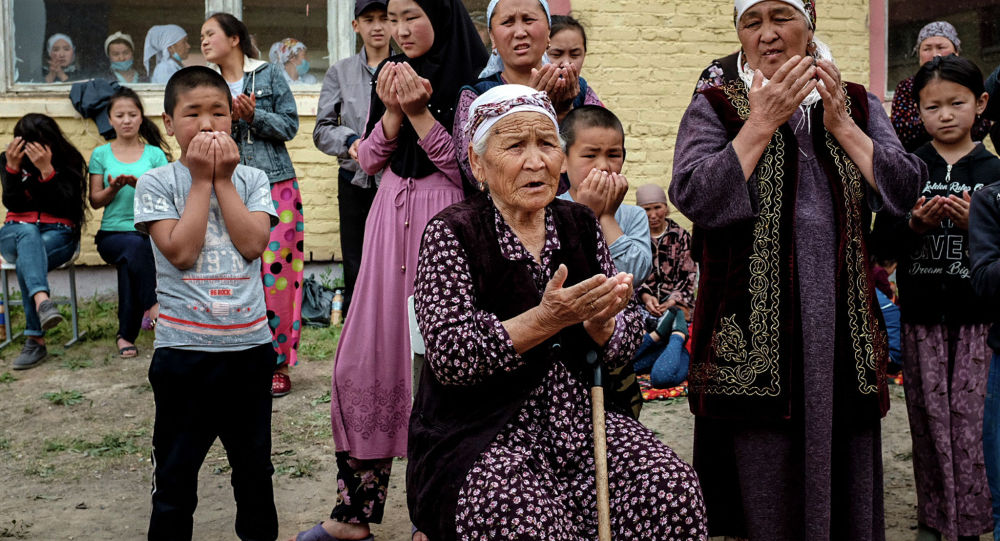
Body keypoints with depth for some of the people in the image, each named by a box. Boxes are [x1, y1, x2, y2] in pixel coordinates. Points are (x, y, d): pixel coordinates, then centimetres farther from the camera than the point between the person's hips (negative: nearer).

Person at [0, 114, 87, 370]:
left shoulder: (69, 161, -1)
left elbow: (64, 207, -13)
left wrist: (47, 169, -23)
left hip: (59, 233, -1)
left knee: (26, 262, -34)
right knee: (28, 232, -37)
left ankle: (35, 339, -33)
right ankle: (42, 300, -62)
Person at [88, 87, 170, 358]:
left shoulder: (155, 154, 10)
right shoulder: (101, 154, 11)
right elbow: (95, 201, 8)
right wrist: (113, 188, -13)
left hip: (149, 232, 0)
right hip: (112, 232, 0)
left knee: (129, 261, -33)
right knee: (136, 246, -35)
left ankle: (126, 334, -25)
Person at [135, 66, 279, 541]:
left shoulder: (251, 179, 6)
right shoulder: (156, 183, -1)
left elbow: (253, 244, -10)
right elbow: (180, 251, -15)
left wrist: (223, 180, -8)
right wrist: (202, 180, -10)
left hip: (250, 343, 3)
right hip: (183, 347, -2)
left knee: (255, 466, 17)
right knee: (175, 474, 7)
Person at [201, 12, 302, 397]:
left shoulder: (269, 75, 5)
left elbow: (290, 125, 1)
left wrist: (254, 115, -13)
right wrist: (226, 118, -9)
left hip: (276, 187, -3)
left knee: (275, 274, -5)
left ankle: (278, 365, 4)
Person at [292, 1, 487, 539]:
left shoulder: (469, 80, -5)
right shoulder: (391, 75, 15)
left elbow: (469, 170, -10)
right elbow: (369, 160, 12)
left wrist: (420, 113, -14)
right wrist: (393, 112, -3)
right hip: (390, 218, 6)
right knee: (364, 358, 4)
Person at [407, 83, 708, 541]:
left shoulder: (580, 224, 9)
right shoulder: (452, 233, -5)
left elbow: (627, 342, 9)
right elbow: (449, 357, -15)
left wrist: (600, 324, -15)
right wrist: (547, 319, -25)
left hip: (577, 414, 4)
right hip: (482, 434, -4)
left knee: (672, 486, -21)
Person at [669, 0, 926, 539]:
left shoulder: (859, 105, 13)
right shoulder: (714, 107, 3)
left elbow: (903, 191, 2)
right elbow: (695, 199, -13)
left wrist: (840, 124, -6)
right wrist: (762, 123, -13)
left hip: (842, 327, 3)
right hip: (754, 335, -3)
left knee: (844, 480, 10)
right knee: (765, 497, 4)